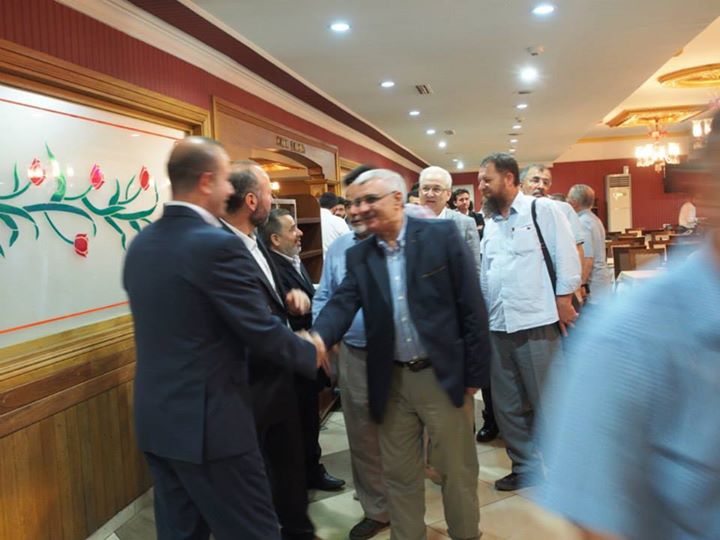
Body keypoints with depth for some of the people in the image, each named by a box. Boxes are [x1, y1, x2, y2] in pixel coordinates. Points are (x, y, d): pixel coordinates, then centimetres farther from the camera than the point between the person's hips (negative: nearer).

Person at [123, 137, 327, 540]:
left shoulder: (141, 244, 6)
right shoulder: (218, 245, -20)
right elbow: (261, 331, -16)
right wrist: (312, 352, 2)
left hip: (155, 417, 8)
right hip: (208, 421, -8)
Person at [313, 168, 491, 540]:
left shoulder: (441, 234, -8)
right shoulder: (358, 256, 4)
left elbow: (471, 307, -8)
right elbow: (341, 305, -8)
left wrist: (475, 373, -8)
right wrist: (316, 339, -30)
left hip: (442, 374, -3)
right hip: (392, 381, 3)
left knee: (457, 469, 12)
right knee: (398, 473, 16)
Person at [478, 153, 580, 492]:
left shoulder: (543, 210, -2)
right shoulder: (490, 223, 16)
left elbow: (566, 256, -6)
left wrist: (563, 300, -10)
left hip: (536, 323, -6)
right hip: (497, 327, 7)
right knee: (507, 406, 13)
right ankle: (526, 468, 29)